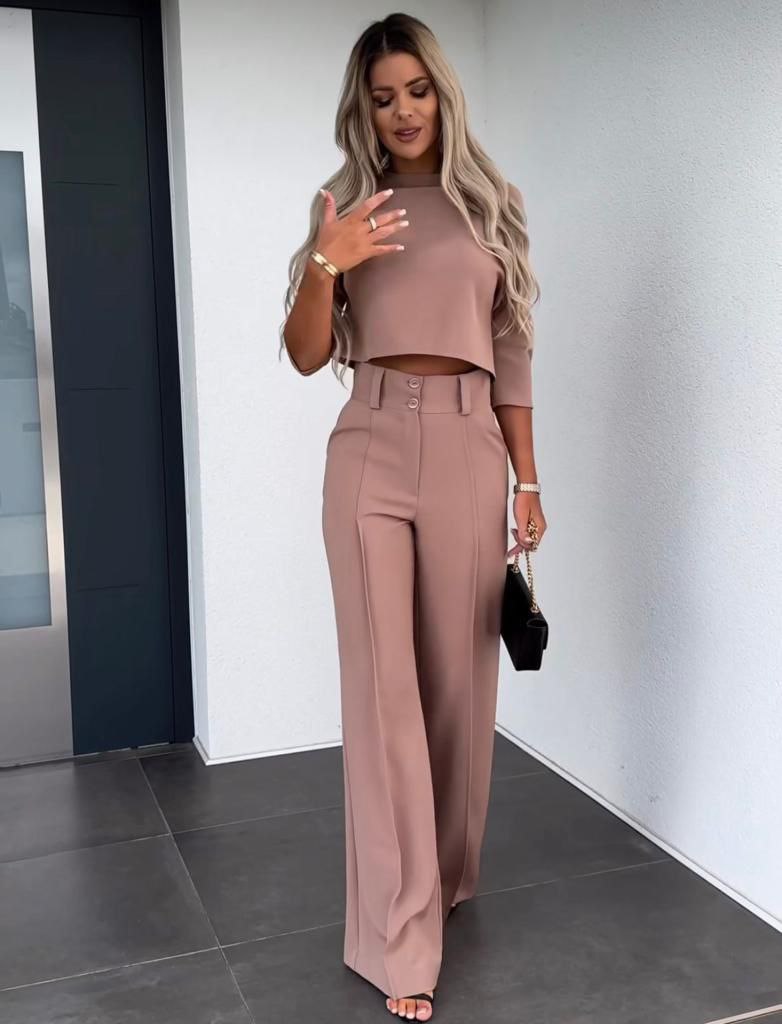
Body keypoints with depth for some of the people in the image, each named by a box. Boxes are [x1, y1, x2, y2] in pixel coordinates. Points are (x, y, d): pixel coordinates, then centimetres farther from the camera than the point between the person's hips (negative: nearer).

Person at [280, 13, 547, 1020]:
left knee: (460, 675, 8)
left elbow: (512, 355, 10)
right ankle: (399, 942, 2)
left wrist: (528, 480, 6)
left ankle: (447, 875, 30)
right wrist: (324, 267, -13)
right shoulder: (344, 206, 9)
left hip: (468, 449, 1)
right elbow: (307, 357, 5)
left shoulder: (490, 207, 11)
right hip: (372, 451, -1)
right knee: (383, 683, -4)